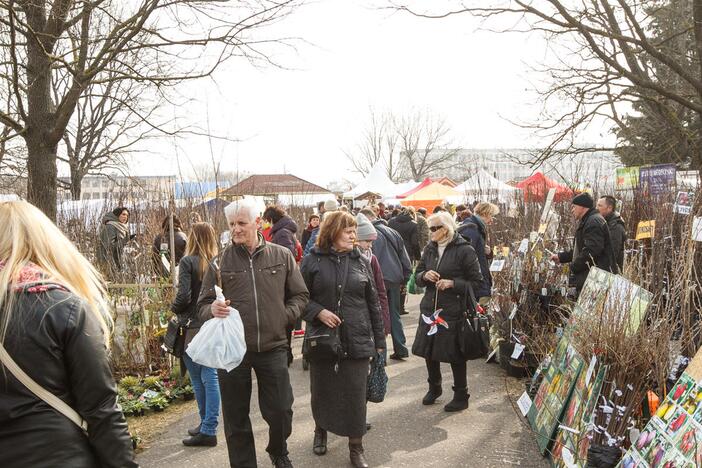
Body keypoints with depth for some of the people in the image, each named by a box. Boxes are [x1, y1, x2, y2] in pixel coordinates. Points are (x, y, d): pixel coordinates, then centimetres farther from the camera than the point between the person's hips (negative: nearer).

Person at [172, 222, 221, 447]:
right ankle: (209, 428, 16)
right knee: (210, 377, 9)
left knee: (197, 379, 8)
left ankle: (207, 427, 16)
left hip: (193, 327, -4)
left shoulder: (188, 262, -10)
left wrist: (174, 308, 3)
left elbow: (183, 296, -16)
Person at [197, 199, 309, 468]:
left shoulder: (282, 256, 2)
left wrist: (284, 317, -5)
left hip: (273, 346, 1)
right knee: (236, 417, 9)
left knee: (280, 410, 9)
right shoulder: (220, 260, -1)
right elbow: (203, 304, 3)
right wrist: (213, 310, -18)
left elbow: (300, 295, 10)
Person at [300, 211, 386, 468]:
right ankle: (320, 430, 41)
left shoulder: (361, 261, 4)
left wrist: (379, 339, 8)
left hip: (357, 340, 1)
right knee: (322, 390, 14)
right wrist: (318, 312, -17)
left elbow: (373, 303, 8)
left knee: (356, 394, 3)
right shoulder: (313, 261, -3)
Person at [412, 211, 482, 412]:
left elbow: (476, 282, -9)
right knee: (428, 350, 12)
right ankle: (434, 387, 36)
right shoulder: (430, 249, 9)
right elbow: (418, 276, 16)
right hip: (430, 308, 6)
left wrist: (452, 283, -20)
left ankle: (461, 396, 21)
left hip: (454, 311, -6)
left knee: (455, 355, 3)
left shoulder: (464, 250, -9)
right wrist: (425, 275, -6)